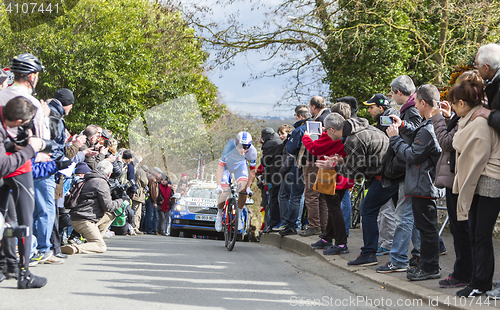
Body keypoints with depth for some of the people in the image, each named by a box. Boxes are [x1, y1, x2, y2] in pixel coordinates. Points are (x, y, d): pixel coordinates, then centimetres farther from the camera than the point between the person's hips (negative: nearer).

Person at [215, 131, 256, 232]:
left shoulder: (252, 151, -31)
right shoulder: (230, 147, -39)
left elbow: (252, 171, -16)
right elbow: (220, 166, -33)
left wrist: (248, 187, -19)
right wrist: (218, 185, -38)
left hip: (240, 165, 2)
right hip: (227, 164, -2)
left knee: (243, 190, -18)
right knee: (224, 193, -13)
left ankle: (239, 216, 1)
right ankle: (219, 215, 14)